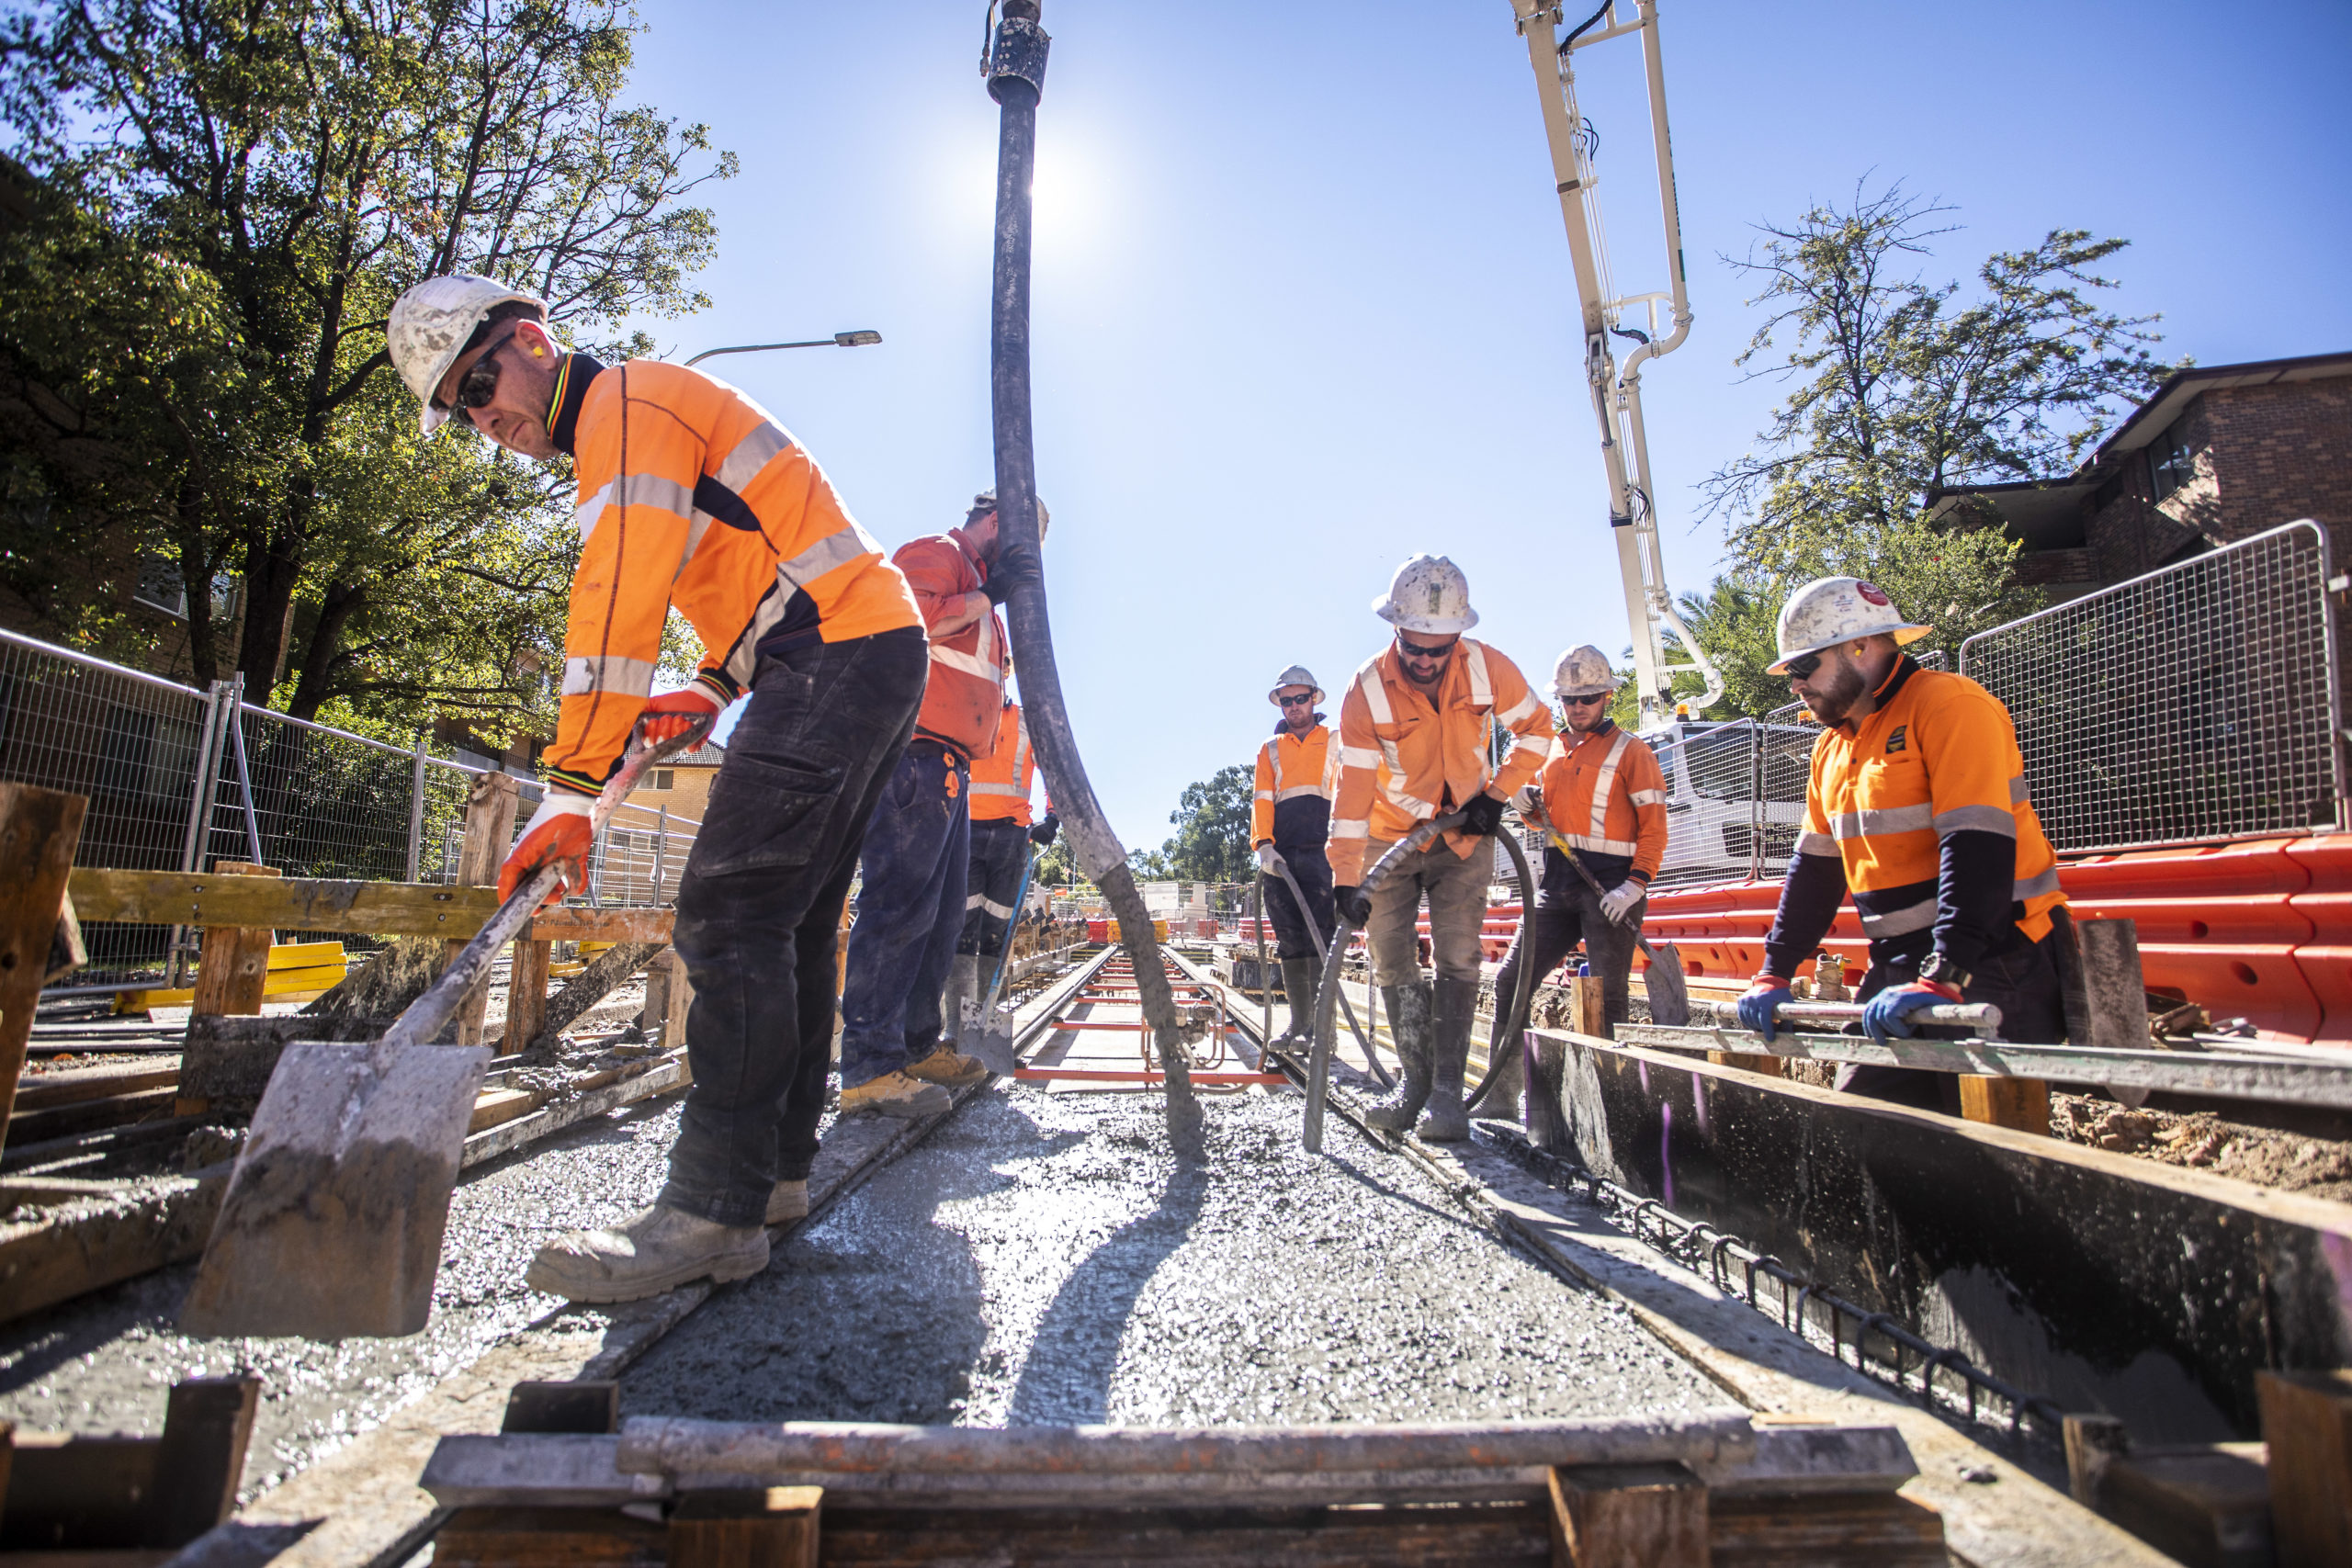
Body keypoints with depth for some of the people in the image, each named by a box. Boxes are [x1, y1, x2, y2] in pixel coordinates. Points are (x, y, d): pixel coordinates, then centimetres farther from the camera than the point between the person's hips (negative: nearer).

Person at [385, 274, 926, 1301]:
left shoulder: (628, 400, -4)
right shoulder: (631, 432, 29)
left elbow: (620, 599, -17)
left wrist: (572, 789, -19)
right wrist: (712, 689, 13)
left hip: (839, 650, -11)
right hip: (871, 653, 11)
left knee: (731, 913, -17)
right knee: (790, 923, 9)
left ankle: (717, 1209, -15)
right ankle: (776, 1170, 16)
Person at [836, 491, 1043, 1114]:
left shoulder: (982, 595, 31)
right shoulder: (935, 553, 1)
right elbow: (906, 618, -19)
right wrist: (987, 598, -13)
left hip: (950, 767, 11)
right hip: (917, 753, -11)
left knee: (941, 914, 12)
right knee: (901, 903, -15)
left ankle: (916, 1044, 21)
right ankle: (870, 1067, -15)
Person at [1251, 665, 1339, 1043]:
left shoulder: (1337, 742, 15)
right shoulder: (1270, 749, 22)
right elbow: (1262, 799, 12)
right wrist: (1264, 844, -4)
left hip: (1322, 851, -3)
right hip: (1281, 855, 3)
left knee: (1320, 936, -11)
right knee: (1289, 939, 3)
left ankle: (1320, 1023, -10)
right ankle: (1298, 1022, 8)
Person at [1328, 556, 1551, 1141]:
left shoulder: (1488, 668, -19)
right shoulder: (1366, 691, -23)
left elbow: (1536, 728, 0)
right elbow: (1352, 788, -25)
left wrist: (1498, 792, -11)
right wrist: (1346, 878, -30)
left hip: (1465, 836, 0)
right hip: (1391, 837, 0)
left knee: (1457, 960, -8)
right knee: (1391, 964, 0)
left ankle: (1447, 1090, -1)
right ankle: (1415, 1079, 16)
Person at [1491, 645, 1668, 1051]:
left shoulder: (1631, 751, 0)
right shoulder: (1549, 749, 16)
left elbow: (1654, 827, -5)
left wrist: (1635, 885, -17)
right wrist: (1528, 807, 4)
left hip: (1609, 886, -5)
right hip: (1556, 883, 5)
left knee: (1607, 998, -6)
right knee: (1510, 982, 1)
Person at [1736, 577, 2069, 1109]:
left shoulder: (1950, 706, -11)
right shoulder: (1833, 745, 16)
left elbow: (1978, 848, -22)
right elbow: (1815, 865, 18)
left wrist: (1942, 978, -30)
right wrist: (1775, 973, 11)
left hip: (1989, 966, -8)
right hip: (1898, 969, 8)